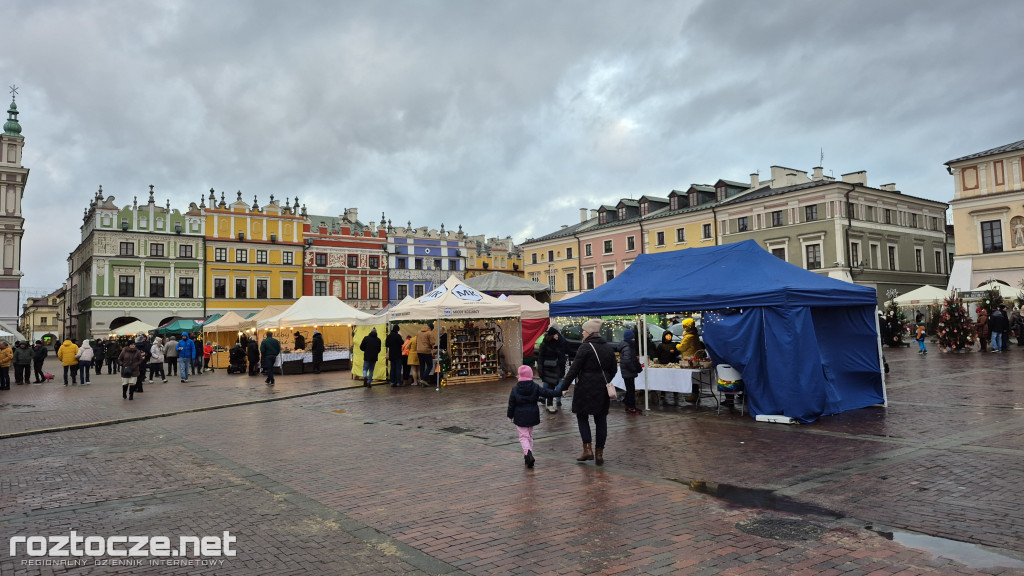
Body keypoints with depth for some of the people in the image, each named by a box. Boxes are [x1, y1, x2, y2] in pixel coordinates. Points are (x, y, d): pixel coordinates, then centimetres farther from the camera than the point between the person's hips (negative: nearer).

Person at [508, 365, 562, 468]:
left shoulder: (515, 389, -7)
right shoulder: (535, 387, -5)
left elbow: (511, 404, -3)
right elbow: (548, 393, -5)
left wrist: (510, 416, 9)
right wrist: (559, 390, 8)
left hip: (520, 417, -2)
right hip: (532, 416, 2)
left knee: (523, 436, 0)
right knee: (530, 435, 18)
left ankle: (528, 453, -24)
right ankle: (529, 455, 23)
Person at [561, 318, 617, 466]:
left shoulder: (585, 347, -12)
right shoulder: (608, 347, 9)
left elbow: (574, 369, -14)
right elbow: (613, 369, 16)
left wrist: (564, 386, -9)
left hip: (586, 389, -6)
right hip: (602, 390, 6)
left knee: (582, 416, 9)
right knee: (601, 420, 9)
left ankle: (587, 449, 1)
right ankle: (599, 453, 14)